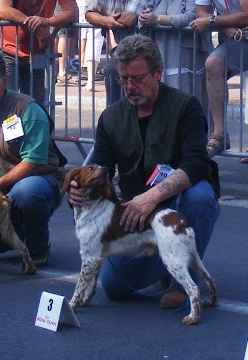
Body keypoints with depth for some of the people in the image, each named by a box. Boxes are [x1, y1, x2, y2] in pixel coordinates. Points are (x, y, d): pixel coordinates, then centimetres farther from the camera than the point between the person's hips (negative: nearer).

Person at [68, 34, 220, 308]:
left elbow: (196, 164, -23)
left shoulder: (185, 106, -10)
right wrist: (79, 190, -23)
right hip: (136, 213, 4)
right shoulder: (112, 118, 5)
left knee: (200, 194, -38)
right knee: (114, 285, -15)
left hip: (179, 205, -3)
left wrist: (153, 196, -37)